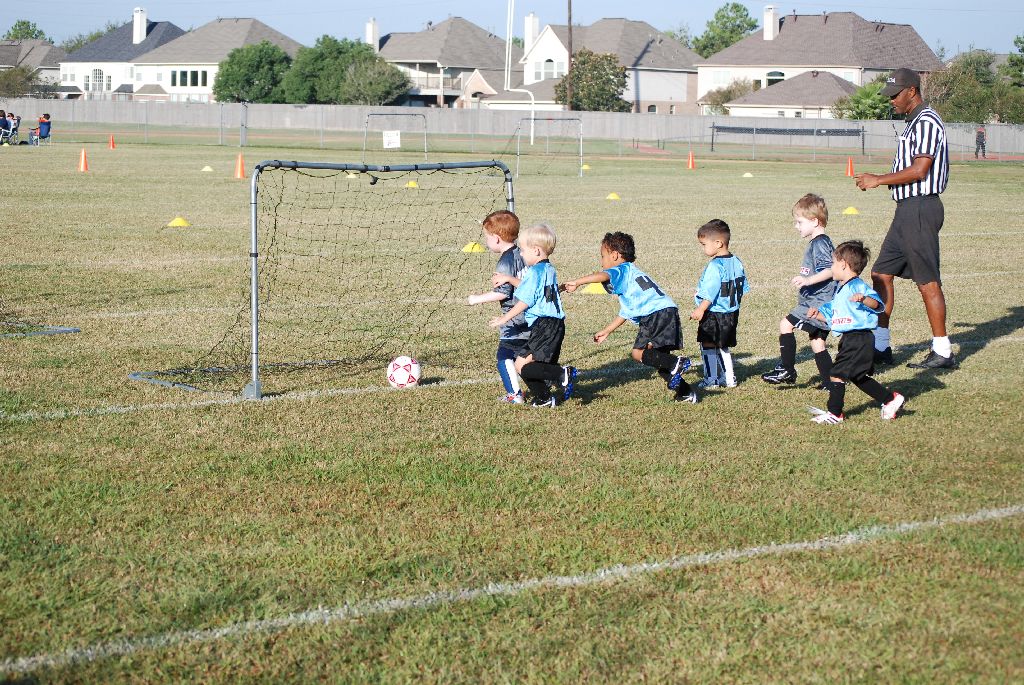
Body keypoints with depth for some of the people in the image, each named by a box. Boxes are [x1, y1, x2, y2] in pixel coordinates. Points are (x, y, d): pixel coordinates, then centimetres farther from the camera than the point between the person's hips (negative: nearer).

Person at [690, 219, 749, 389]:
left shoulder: (715, 266, -21)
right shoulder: (736, 262, 5)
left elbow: (710, 293, -24)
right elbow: (743, 288, 13)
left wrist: (700, 310, -19)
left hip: (714, 313, -9)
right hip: (731, 313, 9)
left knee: (708, 346, 4)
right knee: (724, 347, 19)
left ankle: (711, 380, 8)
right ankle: (729, 378, 21)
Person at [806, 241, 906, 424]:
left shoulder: (857, 286, -14)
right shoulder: (841, 291, 18)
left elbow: (877, 304, -27)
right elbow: (831, 314, 28)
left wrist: (863, 299, -45)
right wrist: (818, 313, 14)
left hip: (858, 339, -11)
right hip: (850, 339, 11)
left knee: (837, 373, -7)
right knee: (858, 377, 17)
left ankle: (834, 413, 1)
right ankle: (891, 400, 24)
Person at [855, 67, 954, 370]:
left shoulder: (926, 122, -14)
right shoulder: (914, 123, 18)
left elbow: (919, 170, -20)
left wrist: (879, 180, -12)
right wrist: (877, 180, 12)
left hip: (920, 209, -11)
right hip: (907, 209, 11)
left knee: (928, 281, -6)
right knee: (881, 274, 11)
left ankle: (942, 352, 0)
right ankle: (880, 345, 17)